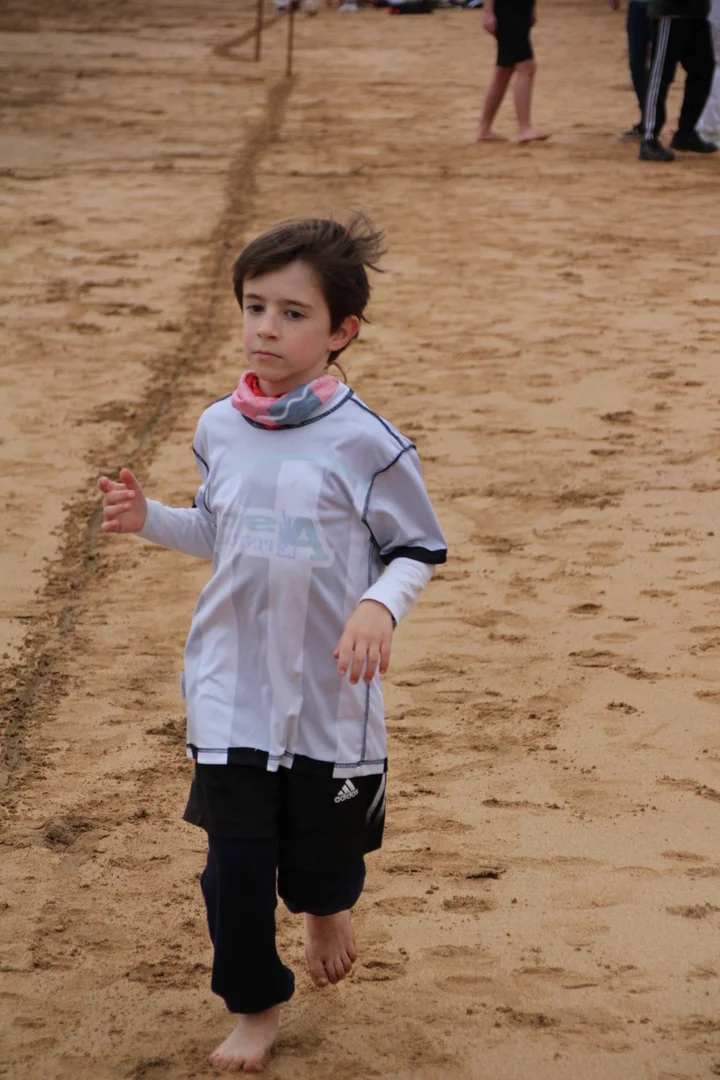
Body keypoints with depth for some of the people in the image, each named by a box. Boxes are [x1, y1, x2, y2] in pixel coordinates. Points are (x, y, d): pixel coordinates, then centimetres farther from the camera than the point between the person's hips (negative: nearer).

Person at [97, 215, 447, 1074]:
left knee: (326, 834, 13)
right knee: (235, 858, 2)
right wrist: (148, 519, 1)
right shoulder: (219, 430, 1)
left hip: (331, 691, -3)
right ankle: (255, 1004, 23)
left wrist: (379, 606, -23)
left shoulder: (364, 442, -13)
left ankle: (326, 907, 50)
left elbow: (417, 550, -5)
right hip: (231, 688, 3)